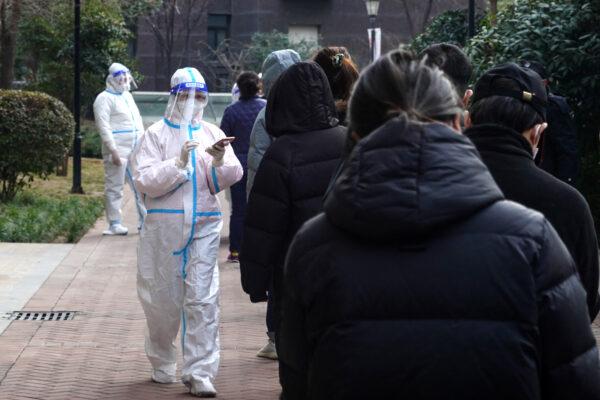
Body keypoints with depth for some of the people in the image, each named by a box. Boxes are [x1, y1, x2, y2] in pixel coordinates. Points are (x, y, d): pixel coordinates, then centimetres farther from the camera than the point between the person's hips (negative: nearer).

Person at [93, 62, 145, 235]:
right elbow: (103, 126, -13)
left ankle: (145, 221, 13)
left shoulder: (127, 96, 20)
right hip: (117, 149, -8)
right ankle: (114, 224, 1)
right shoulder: (104, 98, -5)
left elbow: (138, 120, 25)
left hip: (135, 149, 8)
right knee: (114, 187, -3)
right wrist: (113, 151, -20)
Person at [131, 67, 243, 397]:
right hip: (164, 225, -1)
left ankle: (200, 372, -6)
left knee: (202, 299, -7)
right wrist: (179, 162, -18)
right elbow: (144, 181, -7)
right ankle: (162, 363, 29)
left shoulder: (212, 134, 9)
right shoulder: (156, 134, 2)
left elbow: (232, 177, 3)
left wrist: (220, 162, -18)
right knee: (163, 298, 8)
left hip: (204, 226, 1)